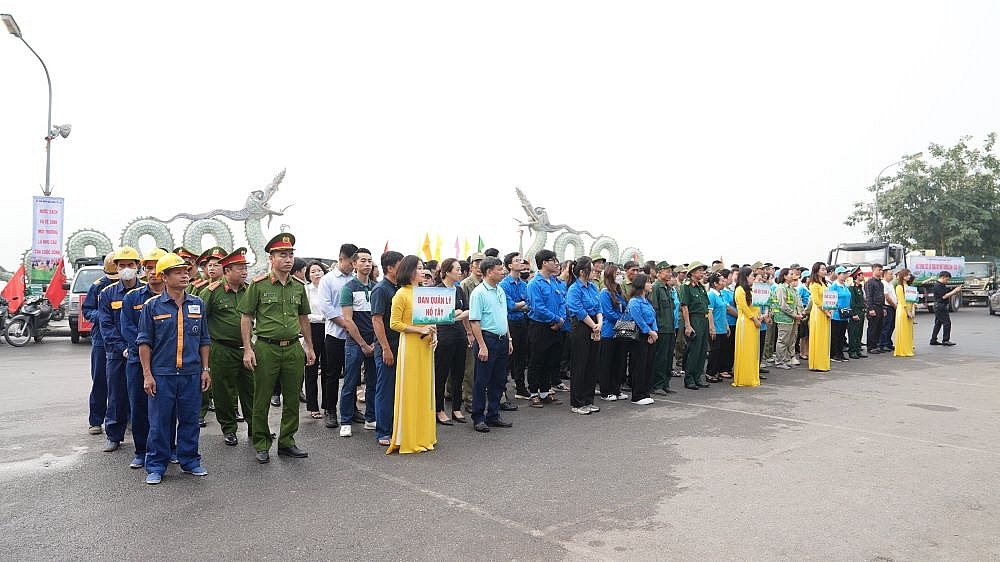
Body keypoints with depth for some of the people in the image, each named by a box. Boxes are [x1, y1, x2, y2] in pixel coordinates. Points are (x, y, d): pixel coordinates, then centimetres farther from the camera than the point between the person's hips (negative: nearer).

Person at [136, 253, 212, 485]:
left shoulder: (197, 304, 8)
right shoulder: (152, 306, -1)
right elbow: (144, 342, 0)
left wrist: (205, 369, 8)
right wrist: (147, 374, -5)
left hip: (191, 373, 3)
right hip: (161, 374, -2)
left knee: (190, 419, 10)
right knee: (159, 421, 4)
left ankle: (190, 461, 23)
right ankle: (156, 467, 17)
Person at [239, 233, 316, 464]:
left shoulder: (298, 287, 10)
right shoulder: (258, 285, -3)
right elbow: (246, 317, -2)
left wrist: (309, 347, 16)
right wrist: (248, 349, -8)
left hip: (293, 349, 4)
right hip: (266, 348, -4)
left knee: (292, 398, 9)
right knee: (262, 400, 4)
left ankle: (287, 442, 22)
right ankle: (261, 445, 17)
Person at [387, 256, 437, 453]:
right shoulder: (401, 294, -8)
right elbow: (394, 324, -11)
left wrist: (433, 334, 3)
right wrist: (420, 330, -17)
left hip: (426, 346, 7)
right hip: (410, 345, -7)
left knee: (425, 389, 11)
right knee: (409, 391, -1)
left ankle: (424, 435, 21)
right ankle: (408, 439, 8)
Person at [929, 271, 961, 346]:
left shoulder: (942, 286, 17)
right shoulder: (938, 286, -16)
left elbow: (948, 294, 18)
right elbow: (944, 296, -20)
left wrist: (956, 291, 4)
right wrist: (955, 291, -15)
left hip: (939, 307, 11)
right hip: (940, 307, -11)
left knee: (938, 323, 12)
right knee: (947, 322, -8)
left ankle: (933, 340, 15)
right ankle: (945, 340, -4)